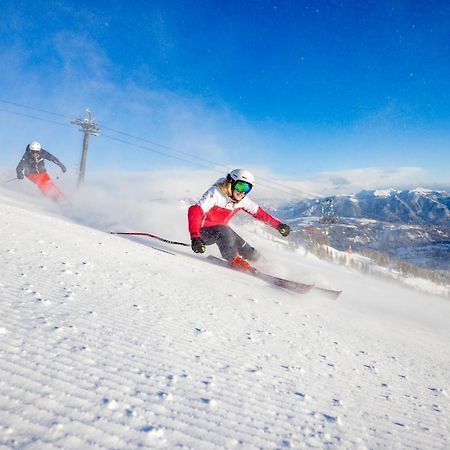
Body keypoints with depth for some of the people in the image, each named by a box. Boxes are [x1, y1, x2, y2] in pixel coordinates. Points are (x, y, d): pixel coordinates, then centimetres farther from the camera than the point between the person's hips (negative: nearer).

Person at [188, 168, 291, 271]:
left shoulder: (242, 200, -9)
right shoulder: (215, 193, -29)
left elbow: (259, 212, 6)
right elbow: (194, 211, -38)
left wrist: (278, 225, 2)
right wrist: (195, 238, -49)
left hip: (220, 230, 6)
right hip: (203, 231, -6)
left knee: (248, 252, -5)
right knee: (224, 232, -35)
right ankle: (233, 260, -12)